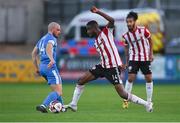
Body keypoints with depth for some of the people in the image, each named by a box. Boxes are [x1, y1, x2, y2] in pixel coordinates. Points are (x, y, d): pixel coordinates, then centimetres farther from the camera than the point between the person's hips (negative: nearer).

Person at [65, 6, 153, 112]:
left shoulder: (106, 32, -7)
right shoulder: (96, 42, 16)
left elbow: (112, 20, -26)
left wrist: (98, 12, -27)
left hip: (113, 67, -9)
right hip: (103, 66, 9)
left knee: (123, 94, -11)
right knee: (81, 81, 4)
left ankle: (147, 104, 1)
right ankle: (73, 105, 14)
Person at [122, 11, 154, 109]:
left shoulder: (143, 30, -14)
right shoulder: (126, 36, -9)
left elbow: (150, 41, 1)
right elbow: (126, 48, 5)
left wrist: (151, 54, -3)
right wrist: (127, 62, 5)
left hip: (145, 58, 0)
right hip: (133, 58, 0)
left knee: (149, 78, -1)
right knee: (130, 78, -11)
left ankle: (149, 101, 11)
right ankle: (126, 100, 0)